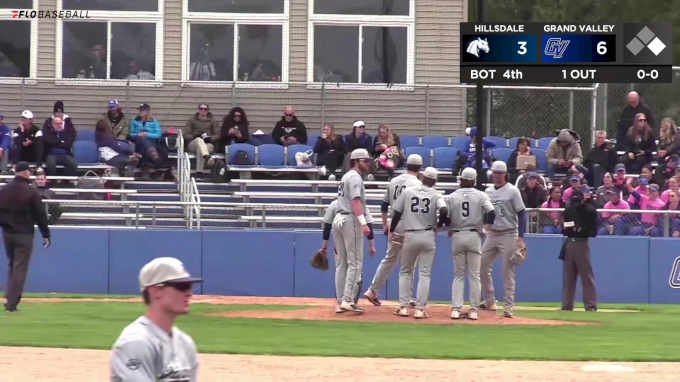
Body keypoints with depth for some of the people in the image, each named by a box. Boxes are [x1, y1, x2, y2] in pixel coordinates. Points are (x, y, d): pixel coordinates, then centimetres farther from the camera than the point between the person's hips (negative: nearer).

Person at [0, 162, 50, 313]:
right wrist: (45, 235, -3)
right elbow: (40, 215, -9)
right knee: (20, 268, -3)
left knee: (12, 266, 20)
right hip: (24, 234, -5)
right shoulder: (31, 191, -10)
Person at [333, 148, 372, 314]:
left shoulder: (346, 177, 21)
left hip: (338, 219, 10)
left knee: (341, 263, 11)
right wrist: (364, 223, -29)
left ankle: (341, 301, 12)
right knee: (355, 262, -9)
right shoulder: (355, 177, -9)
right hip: (350, 221, -10)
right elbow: (355, 201, -21)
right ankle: (348, 300, -16)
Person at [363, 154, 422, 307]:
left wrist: (385, 224, 23)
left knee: (389, 259, 14)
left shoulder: (393, 181, 9)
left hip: (394, 226, 6)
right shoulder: (417, 184, -10)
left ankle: (373, 290, 8)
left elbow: (384, 205, 13)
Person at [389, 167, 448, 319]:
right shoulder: (436, 195, -2)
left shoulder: (407, 192, 0)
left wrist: (392, 230, 16)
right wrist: (438, 225, 0)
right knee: (424, 274, 5)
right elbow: (444, 211, -19)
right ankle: (420, 309, -1)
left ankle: (403, 307, 9)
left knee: (405, 271, 14)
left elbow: (397, 213, 2)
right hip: (428, 236, -1)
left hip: (410, 236, 1)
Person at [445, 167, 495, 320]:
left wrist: (450, 229, 13)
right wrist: (486, 227, 2)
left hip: (457, 236, 1)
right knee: (474, 275, 5)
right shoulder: (481, 196, -1)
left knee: (458, 275, 8)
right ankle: (473, 310, 3)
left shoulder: (451, 197, 0)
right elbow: (491, 213, -13)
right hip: (474, 236, -1)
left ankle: (456, 309, -1)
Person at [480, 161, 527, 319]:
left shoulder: (512, 191, -6)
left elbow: (521, 214, -8)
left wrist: (520, 237, -15)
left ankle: (508, 307, -4)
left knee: (508, 272, -6)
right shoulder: (488, 191, 9)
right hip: (491, 234, 6)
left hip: (508, 235, -6)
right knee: (482, 268, 7)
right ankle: (489, 301, 22)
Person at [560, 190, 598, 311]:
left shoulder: (590, 211, -6)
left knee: (587, 276, -8)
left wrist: (582, 231, -27)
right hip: (569, 244, 5)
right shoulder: (568, 210, 9)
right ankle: (567, 305, 15)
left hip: (582, 244, -5)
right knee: (568, 277, 10)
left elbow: (593, 232, -9)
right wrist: (566, 230, -8)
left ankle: (591, 305, -9)